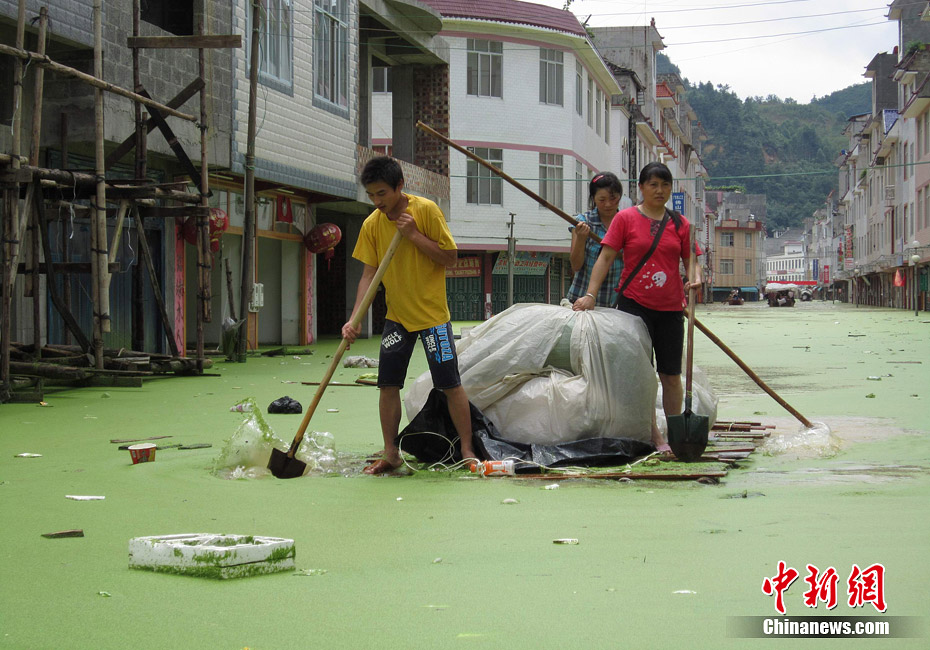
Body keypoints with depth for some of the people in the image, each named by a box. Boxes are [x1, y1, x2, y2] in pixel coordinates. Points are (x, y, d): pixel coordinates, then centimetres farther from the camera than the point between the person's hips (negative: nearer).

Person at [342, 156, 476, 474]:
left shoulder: (426, 210, -13)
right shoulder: (372, 225, -2)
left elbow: (450, 257, -12)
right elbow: (369, 274, -3)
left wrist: (414, 235, -22)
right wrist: (354, 319, -14)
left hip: (432, 313, -4)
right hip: (396, 316, 4)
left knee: (450, 384, -3)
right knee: (388, 384, 0)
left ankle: (467, 450, 8)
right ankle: (390, 454, 11)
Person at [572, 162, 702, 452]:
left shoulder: (680, 224, 9)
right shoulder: (626, 218, 1)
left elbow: (691, 259, 12)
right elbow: (606, 256, -3)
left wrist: (695, 278, -11)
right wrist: (590, 294, -12)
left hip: (670, 308, 3)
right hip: (634, 304, -3)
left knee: (671, 375, 7)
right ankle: (655, 438, -5)